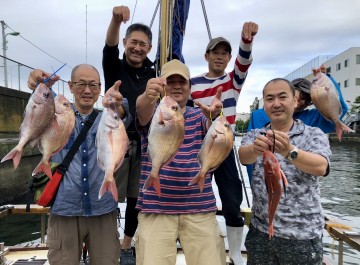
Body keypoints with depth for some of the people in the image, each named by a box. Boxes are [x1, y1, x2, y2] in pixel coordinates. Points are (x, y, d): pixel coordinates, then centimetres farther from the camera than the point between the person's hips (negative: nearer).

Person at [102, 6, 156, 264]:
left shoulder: (153, 74, 9)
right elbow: (109, 46, -19)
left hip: (144, 142, 3)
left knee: (137, 198, 10)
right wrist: (116, 20, -37)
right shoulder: (114, 67, 2)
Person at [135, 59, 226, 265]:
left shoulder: (200, 116, 9)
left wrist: (213, 115, -37)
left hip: (200, 208, 2)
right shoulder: (153, 113, 4)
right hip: (156, 209, -1)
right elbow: (142, 109, -20)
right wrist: (148, 95, -43)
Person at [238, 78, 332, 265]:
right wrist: (256, 149, -40)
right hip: (260, 231, 2)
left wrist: (289, 151, -41)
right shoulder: (255, 135, 2)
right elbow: (244, 157, -18)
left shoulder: (315, 135, -4)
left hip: (302, 235, -2)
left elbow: (320, 167, -23)